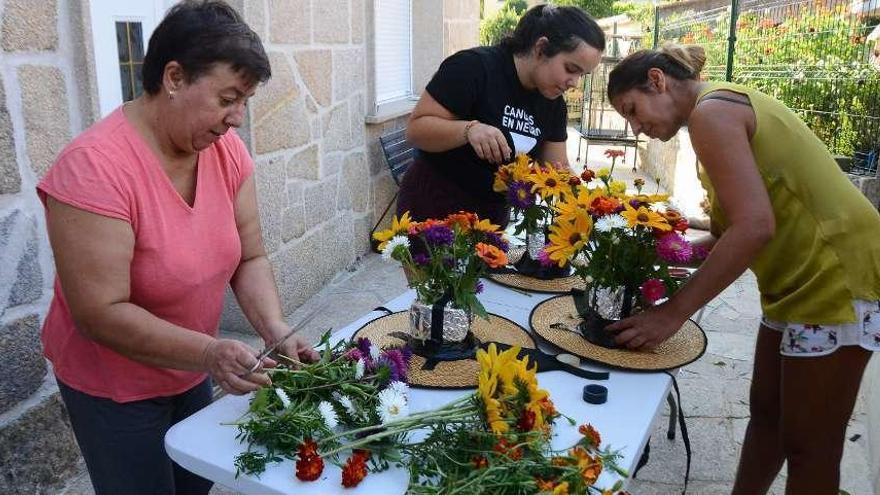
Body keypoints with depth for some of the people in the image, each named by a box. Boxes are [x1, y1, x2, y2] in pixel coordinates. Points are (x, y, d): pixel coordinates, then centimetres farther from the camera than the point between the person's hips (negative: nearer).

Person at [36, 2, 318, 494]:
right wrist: (210, 352, -37)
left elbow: (250, 257, -5)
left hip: (191, 370, 6)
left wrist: (276, 330, -20)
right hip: (114, 387, -5)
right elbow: (100, 314, -28)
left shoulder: (227, 150, -10)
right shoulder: (95, 167, -28)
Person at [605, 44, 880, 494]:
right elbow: (737, 226, 11)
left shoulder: (711, 111, -16)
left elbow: (755, 226, -27)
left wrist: (673, 312, -23)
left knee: (808, 444, 4)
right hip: (804, 276, 10)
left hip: (836, 280, -10)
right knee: (765, 412, 18)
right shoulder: (726, 105, 14)